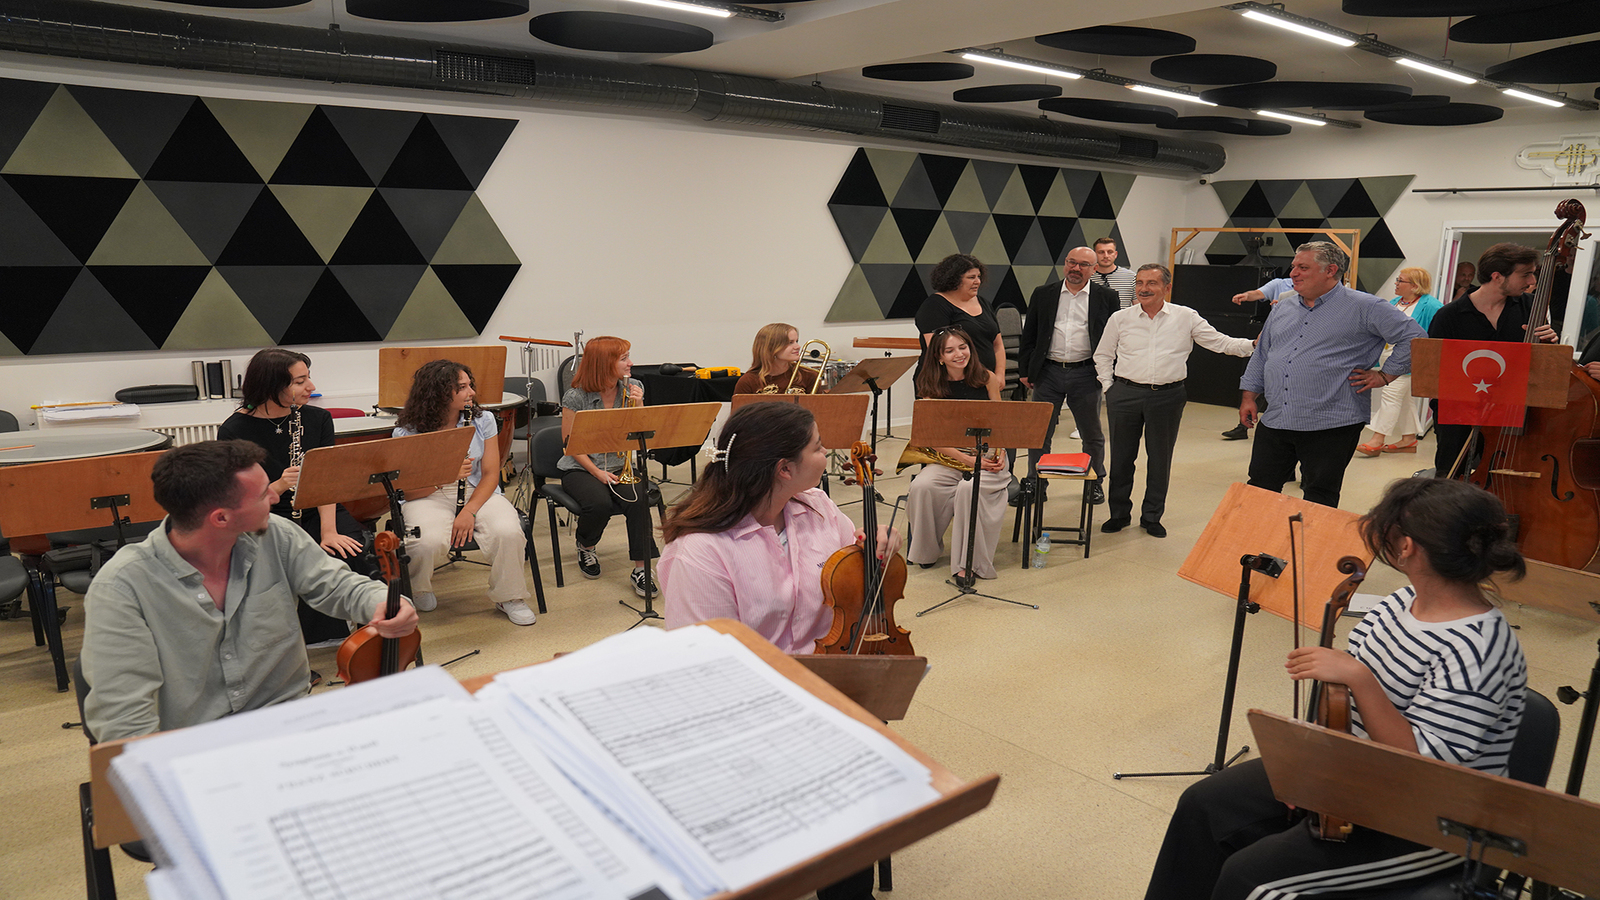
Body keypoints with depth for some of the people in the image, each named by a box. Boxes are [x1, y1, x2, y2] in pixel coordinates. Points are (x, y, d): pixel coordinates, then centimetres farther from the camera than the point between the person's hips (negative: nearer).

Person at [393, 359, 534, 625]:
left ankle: (509, 597, -2)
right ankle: (418, 589, 4)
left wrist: (469, 511, -18)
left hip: (479, 493, 2)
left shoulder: (483, 420, 0)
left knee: (508, 533, -29)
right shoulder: (407, 432, -7)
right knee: (428, 542, -34)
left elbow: (490, 474, -1)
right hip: (428, 497, -2)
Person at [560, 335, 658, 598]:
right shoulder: (576, 397, -10)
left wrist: (638, 405, -16)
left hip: (621, 465, 3)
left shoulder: (633, 388, 2)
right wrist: (597, 472, -15)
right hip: (582, 467, -2)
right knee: (600, 503, -31)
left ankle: (640, 569, -21)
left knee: (637, 498, -29)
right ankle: (585, 547, 5)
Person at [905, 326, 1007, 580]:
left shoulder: (987, 379, 2)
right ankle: (927, 550, -1)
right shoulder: (933, 388, -1)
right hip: (949, 455, 1)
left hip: (986, 454, -1)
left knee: (969, 488, -33)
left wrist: (999, 452, -10)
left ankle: (968, 561, -19)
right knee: (922, 487, -27)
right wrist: (968, 460, -19)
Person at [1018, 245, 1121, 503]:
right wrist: (1024, 370, 4)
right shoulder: (1043, 294, 6)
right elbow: (1029, 335, 9)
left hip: (1085, 374, -1)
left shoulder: (1106, 297, 3)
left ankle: (1095, 482, 27)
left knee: (1092, 433, 10)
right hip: (1048, 372, 1)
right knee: (1039, 432, 5)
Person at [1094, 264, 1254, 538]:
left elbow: (1221, 343, 4)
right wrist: (1109, 387, 5)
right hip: (1125, 395, 1)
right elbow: (1102, 355, 14)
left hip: (1167, 397, 0)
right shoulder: (1120, 319, 5)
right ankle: (1119, 513, 21)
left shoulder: (1186, 317, 4)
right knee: (1121, 456, 6)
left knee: (1160, 459, 6)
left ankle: (1152, 516, 22)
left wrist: (1254, 345, -9)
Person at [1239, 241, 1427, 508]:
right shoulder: (1282, 307, 15)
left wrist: (1385, 376, -5)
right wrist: (1248, 396, 13)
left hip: (1331, 426, -5)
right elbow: (1261, 355, 21)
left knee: (1319, 503, 3)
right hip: (1275, 423, 5)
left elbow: (1414, 338, -3)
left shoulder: (1364, 308, -3)